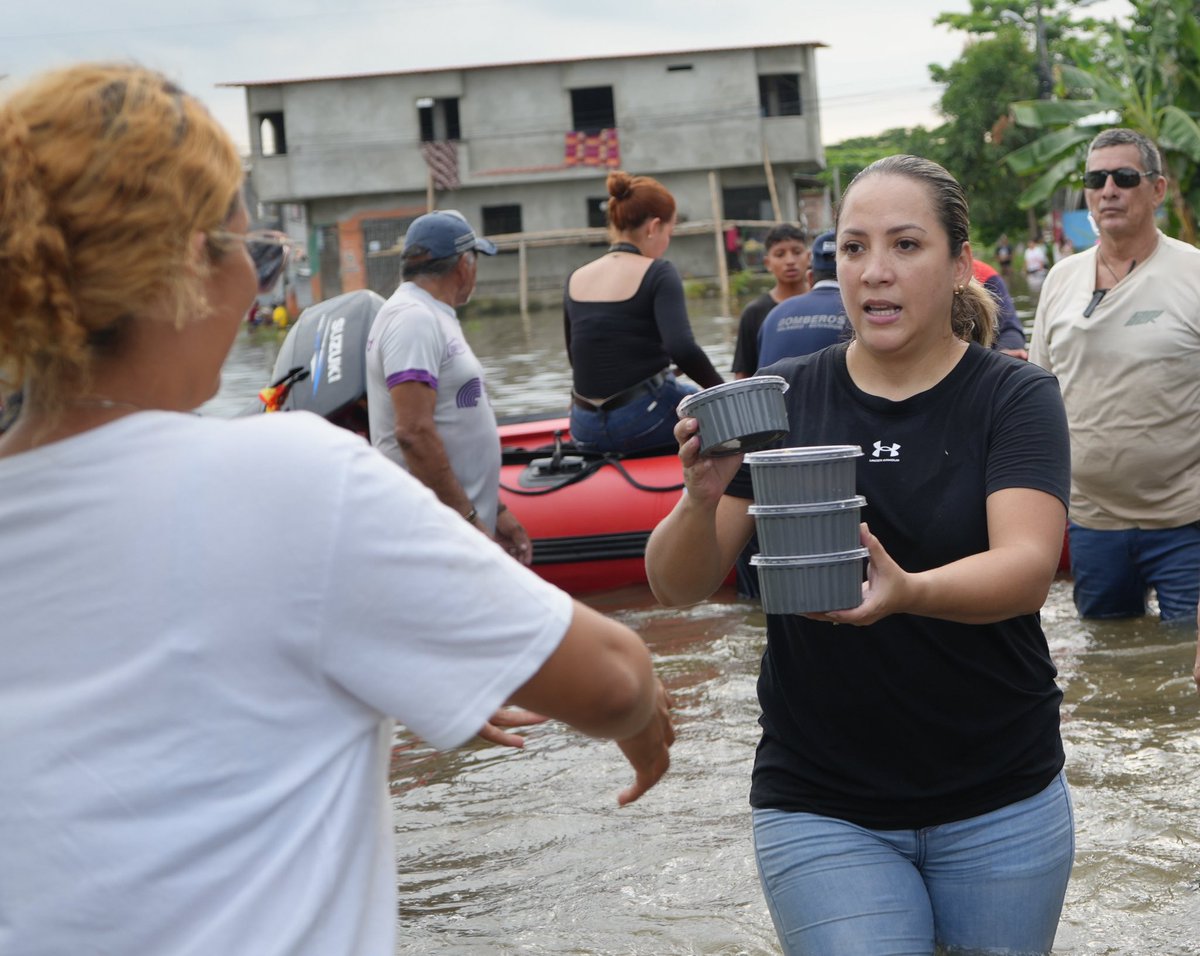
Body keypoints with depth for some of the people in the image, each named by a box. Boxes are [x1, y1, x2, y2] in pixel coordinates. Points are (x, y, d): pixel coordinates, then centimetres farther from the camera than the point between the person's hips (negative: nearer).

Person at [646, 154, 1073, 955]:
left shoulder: (1013, 397, -4)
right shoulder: (782, 399, 0)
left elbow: (1028, 567, -22)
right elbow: (677, 587, -5)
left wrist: (907, 592, -42)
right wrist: (700, 501, -27)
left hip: (999, 806, 0)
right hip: (823, 812, 0)